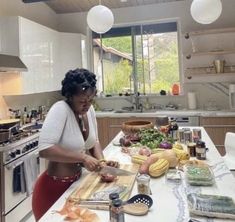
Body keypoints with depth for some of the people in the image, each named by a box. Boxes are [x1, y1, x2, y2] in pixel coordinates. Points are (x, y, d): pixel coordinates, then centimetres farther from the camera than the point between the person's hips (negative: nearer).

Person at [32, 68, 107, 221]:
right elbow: (44, 149, -32)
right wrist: (82, 158, -31)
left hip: (76, 182, 7)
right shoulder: (60, 110, -24)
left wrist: (101, 160, -9)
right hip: (54, 187, -7)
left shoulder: (89, 110, -3)